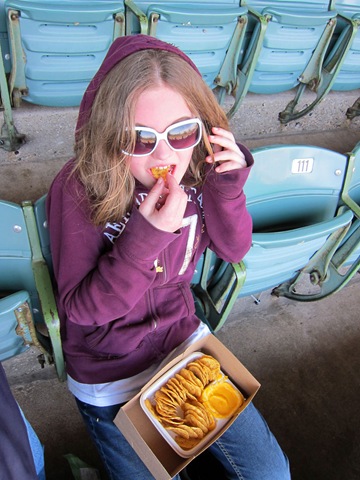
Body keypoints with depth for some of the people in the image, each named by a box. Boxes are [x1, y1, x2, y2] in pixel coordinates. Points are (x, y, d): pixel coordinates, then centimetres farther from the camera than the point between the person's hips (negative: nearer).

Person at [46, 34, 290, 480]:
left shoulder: (192, 168, -12)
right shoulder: (78, 189, -24)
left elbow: (233, 250, -3)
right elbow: (80, 310, -21)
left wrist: (227, 184, -22)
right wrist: (145, 237, -36)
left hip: (185, 342, 4)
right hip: (110, 377, -3)